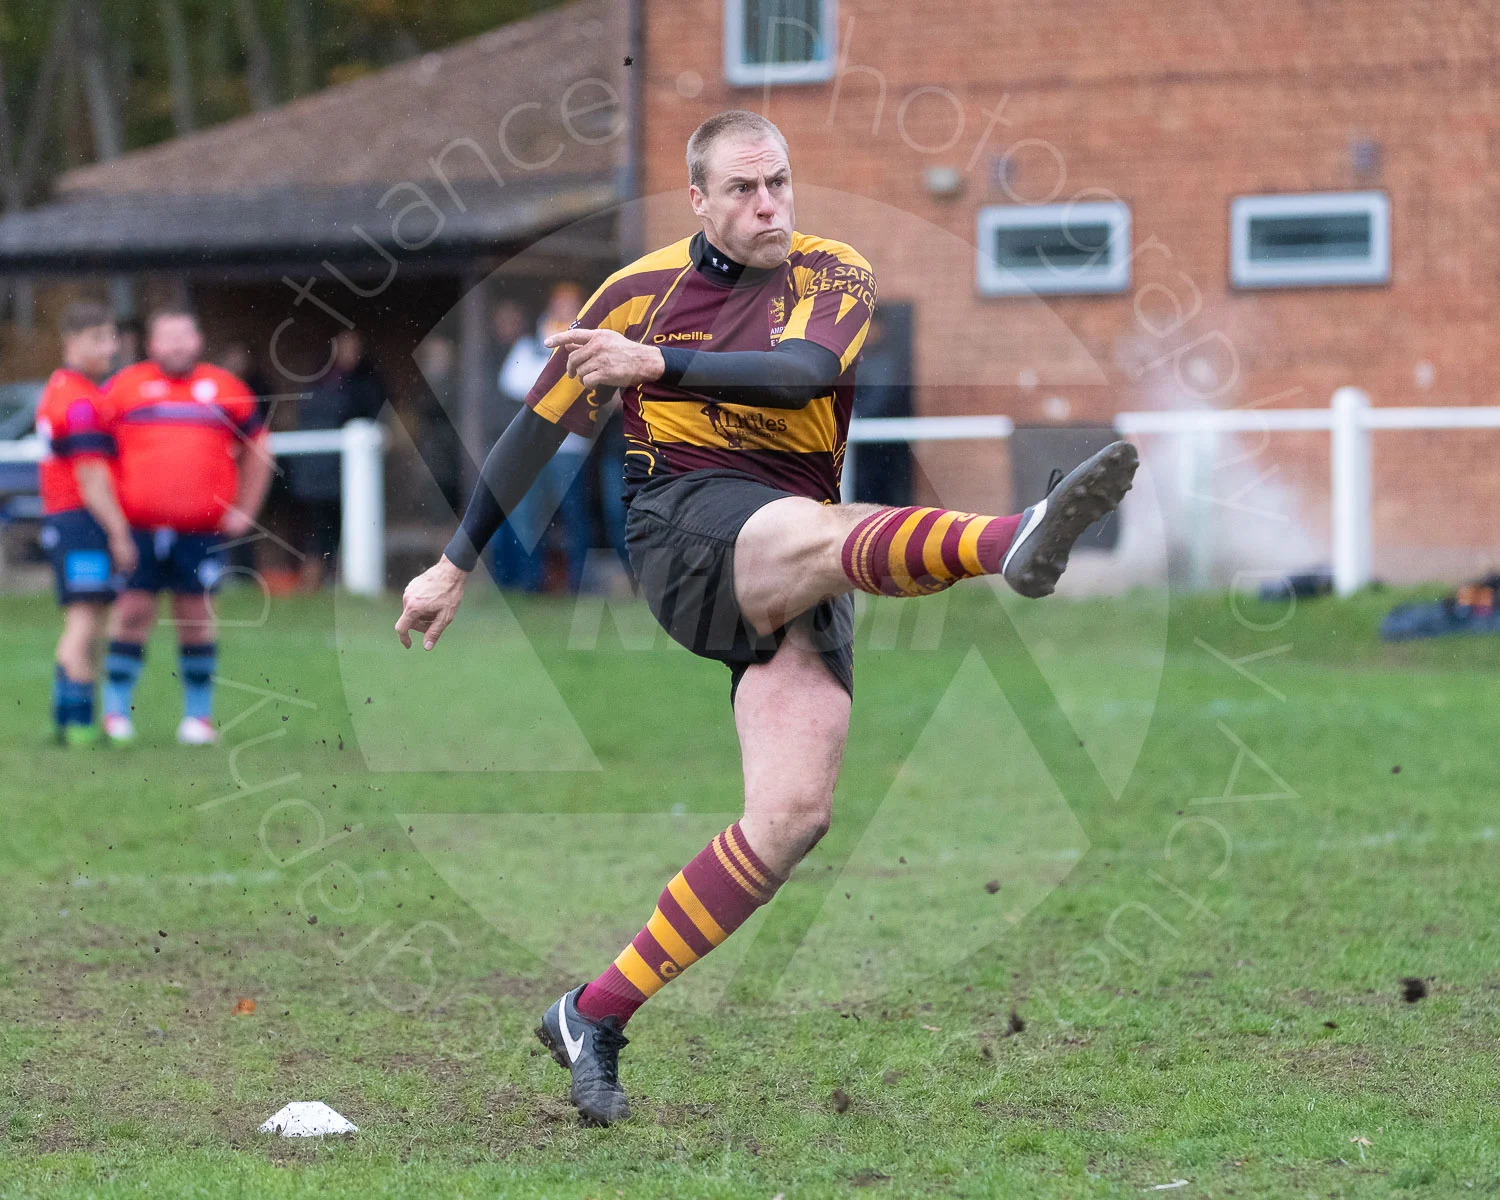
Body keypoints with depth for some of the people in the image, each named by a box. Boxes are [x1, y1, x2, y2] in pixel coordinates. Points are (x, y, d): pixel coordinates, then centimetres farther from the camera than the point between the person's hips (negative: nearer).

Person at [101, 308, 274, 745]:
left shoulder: (225, 390, 9)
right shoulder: (124, 388, 5)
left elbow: (258, 450, 19)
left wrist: (243, 511, 12)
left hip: (202, 529, 1)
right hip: (138, 526, -1)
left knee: (195, 616, 4)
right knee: (133, 611, -1)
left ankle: (198, 713, 13)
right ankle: (116, 711, 7)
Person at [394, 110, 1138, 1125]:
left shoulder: (834, 277, 8)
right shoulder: (643, 290, 10)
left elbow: (811, 369, -15)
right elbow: (540, 429, 20)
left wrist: (663, 365, -26)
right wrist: (457, 565, 22)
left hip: (800, 584, 3)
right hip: (686, 523, -3)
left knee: (794, 814, -15)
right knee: (822, 532, -38)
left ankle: (595, 1019, -7)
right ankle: (1013, 543, -72)